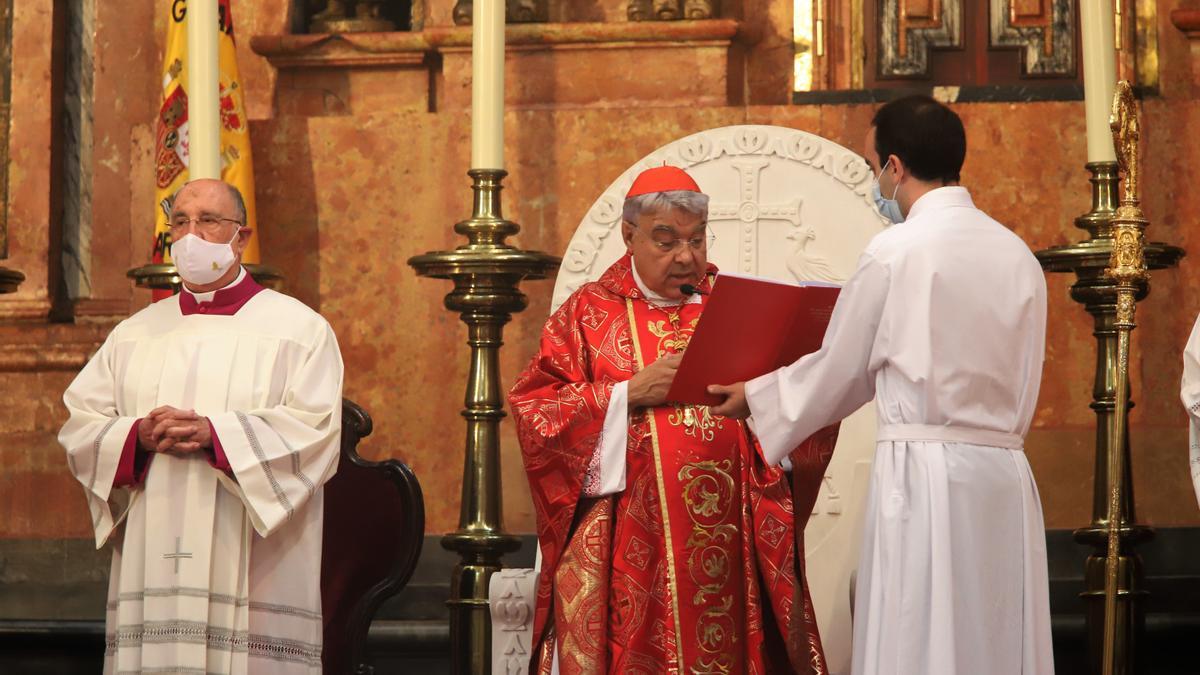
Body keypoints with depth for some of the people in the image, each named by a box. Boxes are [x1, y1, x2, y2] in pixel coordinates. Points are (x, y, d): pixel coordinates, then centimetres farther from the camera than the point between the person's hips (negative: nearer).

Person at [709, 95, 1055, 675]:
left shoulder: (895, 251, -6)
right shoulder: (1018, 254, 11)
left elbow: (840, 371, 5)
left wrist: (755, 397, 20)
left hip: (924, 474, -6)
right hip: (1004, 476, 6)